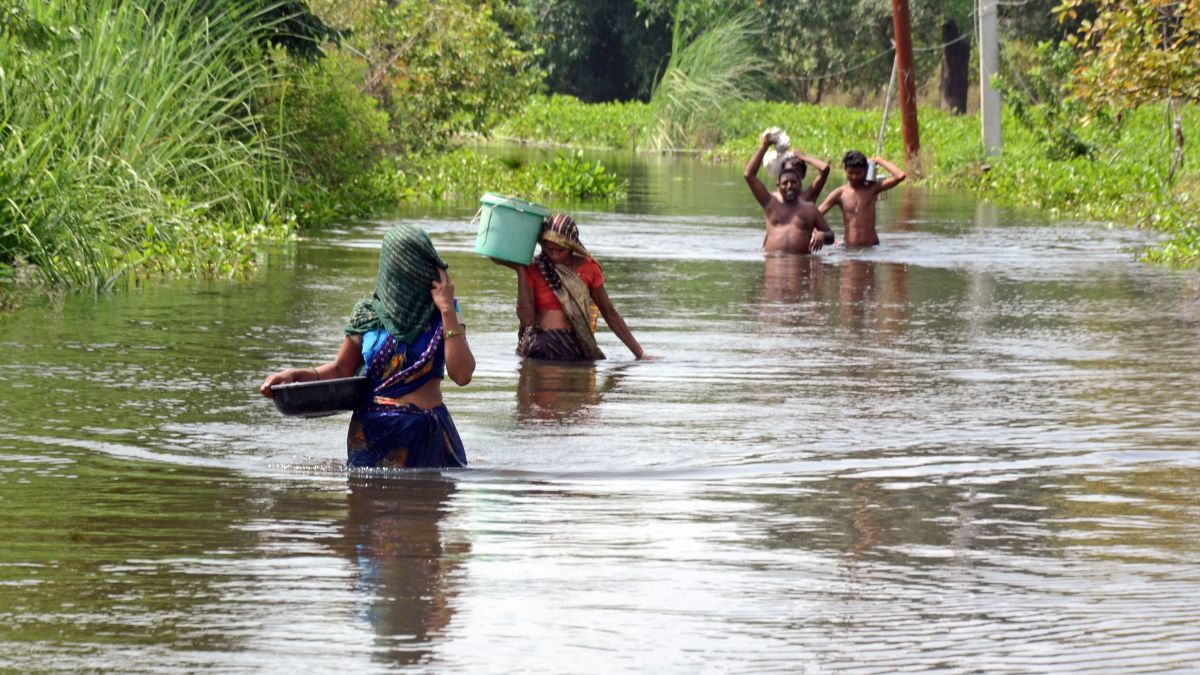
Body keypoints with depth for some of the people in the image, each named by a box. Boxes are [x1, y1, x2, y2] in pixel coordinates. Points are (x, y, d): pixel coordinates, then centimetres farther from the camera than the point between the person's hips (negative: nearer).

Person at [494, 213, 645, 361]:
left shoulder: (588, 269, 6)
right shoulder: (533, 270, 1)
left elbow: (610, 313, 12)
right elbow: (526, 319, -9)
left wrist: (640, 354, 10)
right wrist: (520, 271, -10)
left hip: (575, 345, 1)